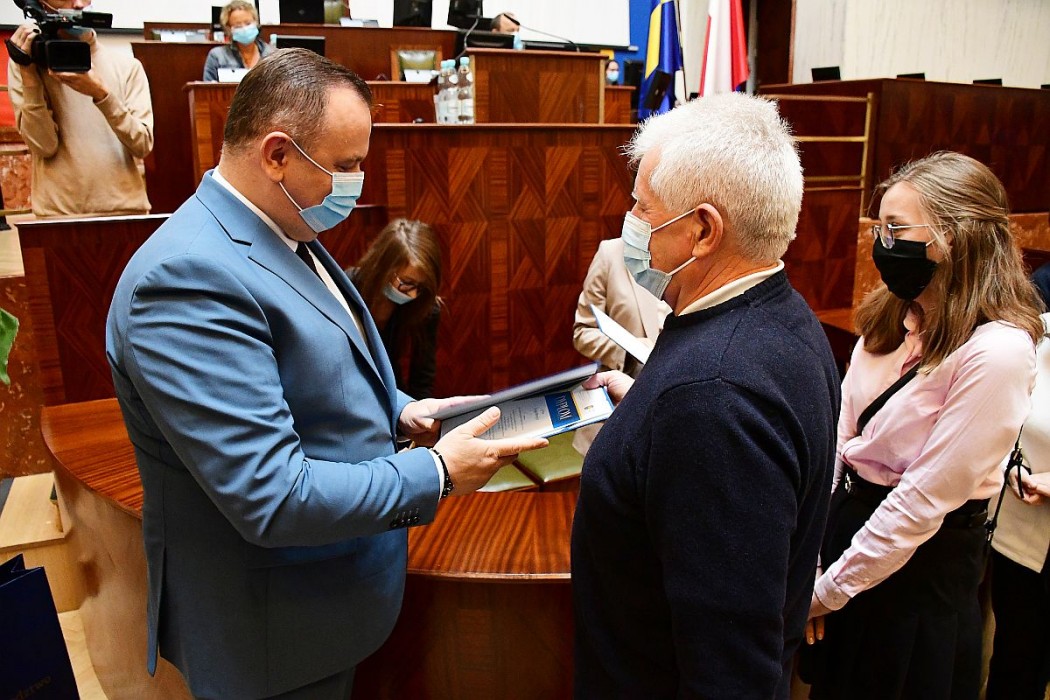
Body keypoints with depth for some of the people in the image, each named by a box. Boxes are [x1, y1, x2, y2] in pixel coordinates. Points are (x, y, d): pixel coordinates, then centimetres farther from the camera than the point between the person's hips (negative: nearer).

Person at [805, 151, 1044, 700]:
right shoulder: (893, 316, -2)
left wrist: (829, 589, -15)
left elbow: (925, 499, -23)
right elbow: (842, 428, -2)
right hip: (850, 513, 7)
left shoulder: (997, 351, -25)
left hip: (921, 557, -6)